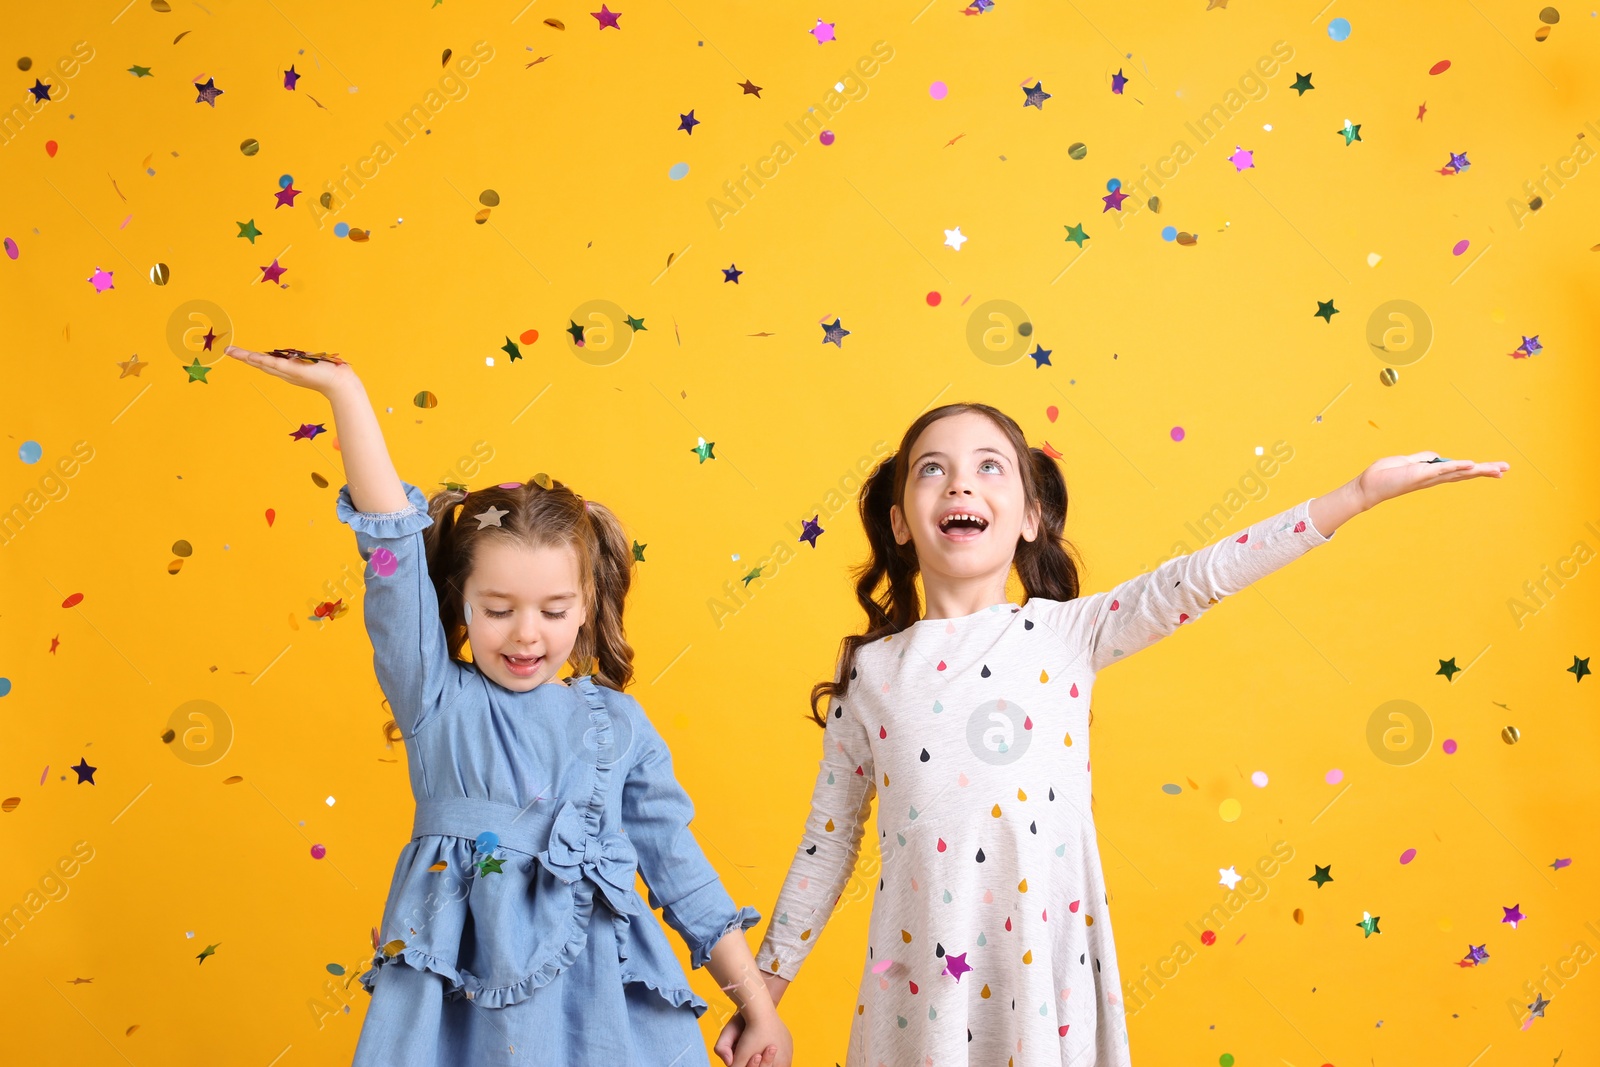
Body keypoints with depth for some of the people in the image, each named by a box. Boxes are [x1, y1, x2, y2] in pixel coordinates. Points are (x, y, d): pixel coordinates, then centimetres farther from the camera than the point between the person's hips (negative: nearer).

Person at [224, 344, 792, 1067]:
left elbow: (681, 870, 9)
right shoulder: (436, 700, 2)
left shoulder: (619, 724, 6)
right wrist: (346, 393, -14)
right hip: (457, 1001, -1)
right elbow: (395, 550, -7)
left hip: (598, 1003, 1)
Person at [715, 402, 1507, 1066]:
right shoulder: (871, 671, 2)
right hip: (921, 981, 1)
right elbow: (826, 844, 8)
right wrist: (766, 989, 11)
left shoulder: (1064, 635, -1)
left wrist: (1365, 489, -15)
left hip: (1047, 972, 0)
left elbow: (1195, 582, -9)